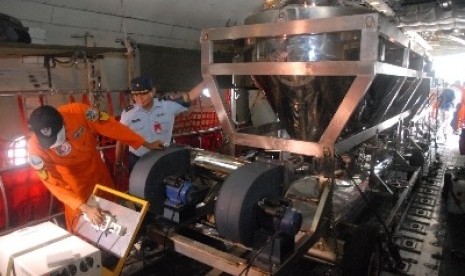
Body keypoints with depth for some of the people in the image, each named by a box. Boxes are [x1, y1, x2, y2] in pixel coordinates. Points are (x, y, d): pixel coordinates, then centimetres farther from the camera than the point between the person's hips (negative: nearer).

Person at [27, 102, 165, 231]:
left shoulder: (79, 112, -32)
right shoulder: (36, 148, -32)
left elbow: (111, 127, -22)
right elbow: (54, 184, -26)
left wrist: (146, 144, -15)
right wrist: (85, 208, -34)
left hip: (97, 169, 3)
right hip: (75, 184, -3)